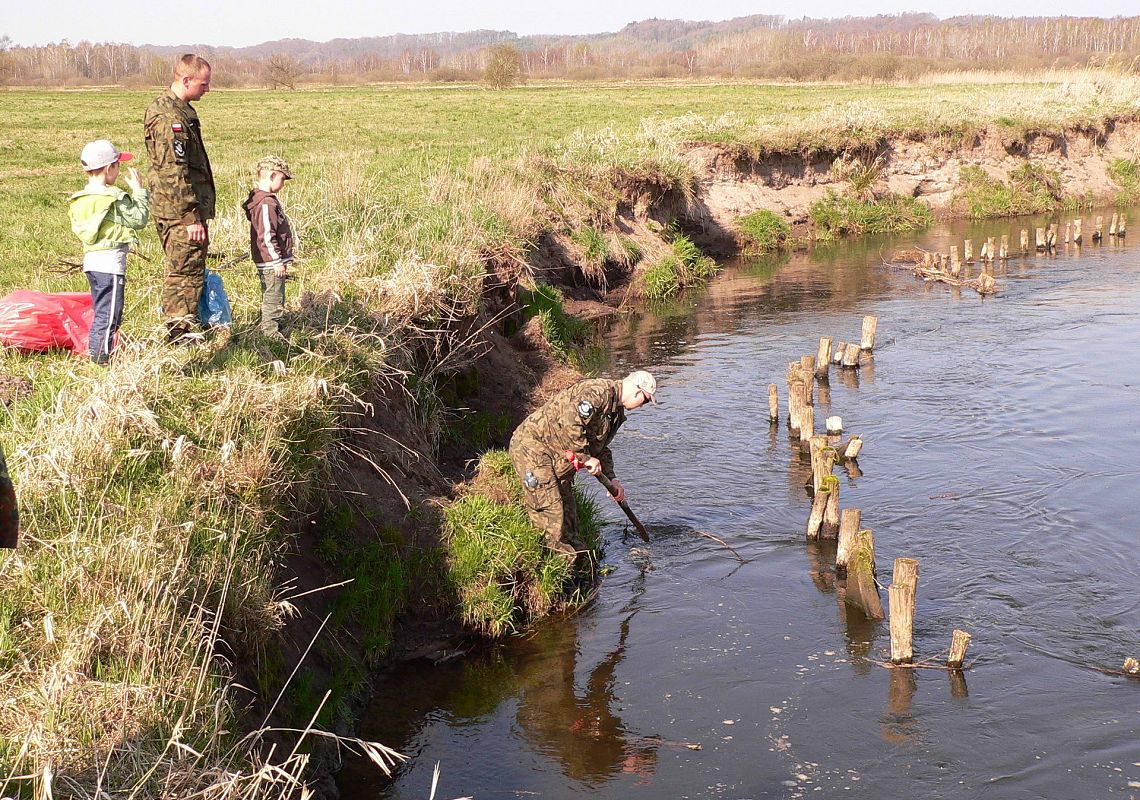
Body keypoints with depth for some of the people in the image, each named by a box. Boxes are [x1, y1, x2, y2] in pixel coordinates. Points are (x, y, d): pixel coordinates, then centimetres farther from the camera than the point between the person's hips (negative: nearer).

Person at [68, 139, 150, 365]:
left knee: (101, 311, 19)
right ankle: (102, 357, -1)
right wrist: (138, 190, 0)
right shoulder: (114, 198, -15)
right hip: (111, 259, -9)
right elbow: (139, 220, -10)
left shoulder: (80, 199, 8)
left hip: (91, 259, 9)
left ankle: (95, 351, 25)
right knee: (109, 313, -3)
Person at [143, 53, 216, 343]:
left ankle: (180, 328, 27)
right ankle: (181, 333, 4)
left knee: (188, 269, 18)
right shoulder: (170, 116, -20)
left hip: (181, 210, 10)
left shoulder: (178, 108, 14)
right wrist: (192, 217, -22)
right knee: (186, 271, -3)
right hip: (181, 211, -10)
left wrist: (198, 212, 26)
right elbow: (174, 172, -24)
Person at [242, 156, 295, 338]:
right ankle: (271, 331, 1)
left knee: (272, 297, 19)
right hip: (271, 263, -11)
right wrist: (277, 261, -20)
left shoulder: (267, 198, 13)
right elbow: (266, 236, -24)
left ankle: (271, 328, 28)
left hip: (272, 262, 11)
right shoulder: (266, 203, -21)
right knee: (274, 298, -4)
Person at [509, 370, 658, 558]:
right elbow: (570, 422, -35)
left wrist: (611, 479, 11)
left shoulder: (616, 412, 13)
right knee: (551, 510, -11)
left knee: (568, 511, 15)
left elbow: (600, 447, 22)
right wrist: (586, 457, -27)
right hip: (532, 445, -11)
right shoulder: (598, 391, -22)